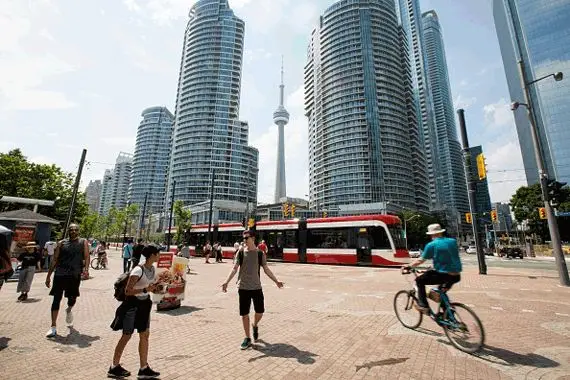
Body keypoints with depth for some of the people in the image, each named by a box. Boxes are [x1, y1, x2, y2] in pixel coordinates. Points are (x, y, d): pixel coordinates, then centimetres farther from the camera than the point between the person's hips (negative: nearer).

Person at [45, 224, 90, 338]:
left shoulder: (83, 242, 4)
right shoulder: (61, 243, 8)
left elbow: (86, 257, -5)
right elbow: (55, 260, 11)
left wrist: (86, 269, -22)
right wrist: (48, 276, 8)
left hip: (75, 275, -1)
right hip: (60, 274, 1)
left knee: (72, 298, 9)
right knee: (56, 299, -1)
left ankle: (69, 310, 44)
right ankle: (53, 327, 7)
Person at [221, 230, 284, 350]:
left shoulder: (260, 253, 0)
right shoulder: (241, 252, -2)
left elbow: (266, 269, 5)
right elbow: (235, 268, -6)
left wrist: (276, 281, 1)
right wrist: (226, 282, -18)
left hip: (256, 287, 1)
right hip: (243, 287, 0)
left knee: (260, 312, 5)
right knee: (244, 313, 4)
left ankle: (255, 326, 38)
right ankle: (247, 338, 23)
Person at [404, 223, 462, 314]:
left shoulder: (431, 245, -7)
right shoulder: (453, 241, 10)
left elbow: (420, 260, -5)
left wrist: (408, 267, 8)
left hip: (444, 275, -7)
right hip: (456, 276, 7)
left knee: (420, 281, 9)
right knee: (443, 289, 33)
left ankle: (423, 305, 2)